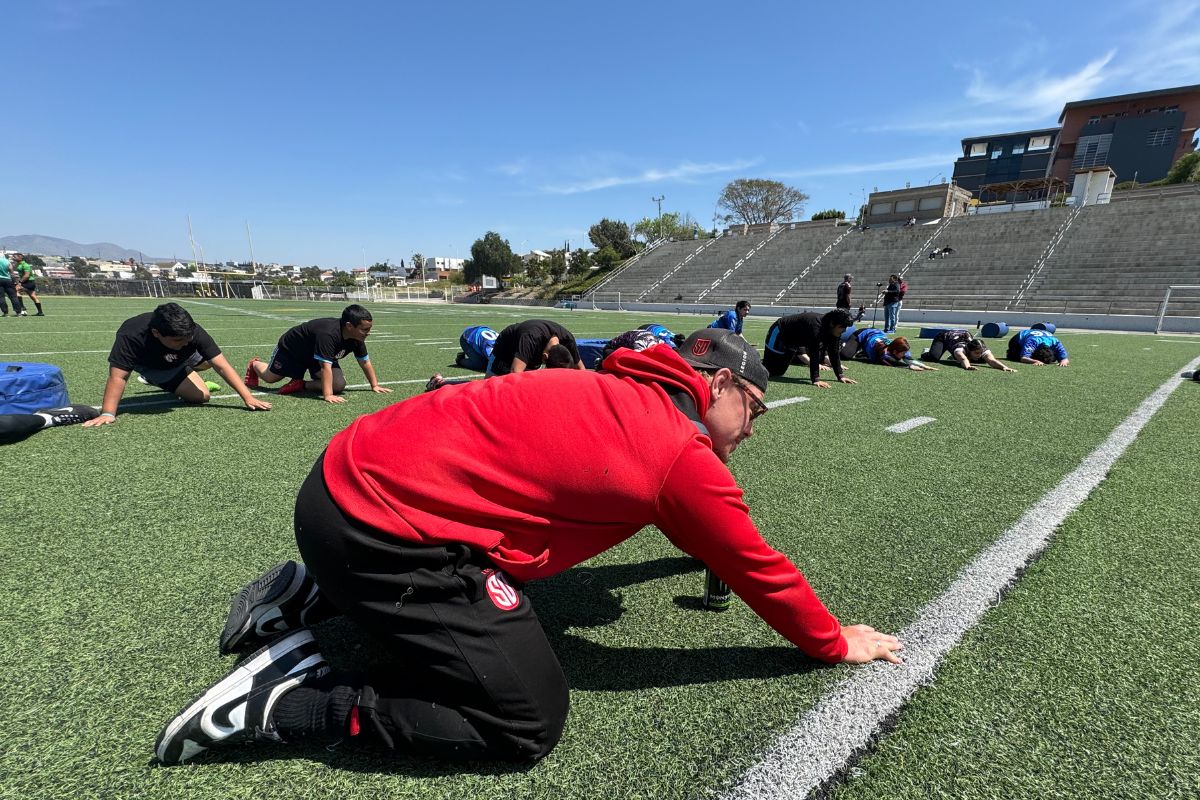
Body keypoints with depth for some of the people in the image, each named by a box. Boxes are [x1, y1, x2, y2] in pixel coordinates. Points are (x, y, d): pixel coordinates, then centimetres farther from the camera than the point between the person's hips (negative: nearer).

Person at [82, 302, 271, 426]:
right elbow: (118, 376, -43)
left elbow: (222, 366, -40)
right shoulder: (131, 337, -44)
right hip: (150, 364, -4)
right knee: (201, 395, -12)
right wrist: (108, 413, -53)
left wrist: (248, 397, -46)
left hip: (180, 358, 4)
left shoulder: (192, 331, -37)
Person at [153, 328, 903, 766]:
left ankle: (311, 593, 26)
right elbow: (758, 566, 3)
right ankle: (285, 692, 3)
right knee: (530, 723, 0)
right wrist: (834, 642, 21)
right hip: (386, 523, -9)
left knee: (486, 608, 32)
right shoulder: (684, 456, -10)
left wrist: (706, 546, 45)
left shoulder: (624, 398, 14)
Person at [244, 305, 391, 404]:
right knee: (270, 377, 17)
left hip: (318, 355, 6)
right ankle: (255, 365, 52)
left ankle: (302, 385, 3)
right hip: (292, 348, -5)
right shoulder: (328, 334, -45)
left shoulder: (357, 337, -23)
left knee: (339, 385, -17)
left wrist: (374, 385, -10)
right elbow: (326, 366, -49)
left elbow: (365, 362, -11)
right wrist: (328, 395, -53)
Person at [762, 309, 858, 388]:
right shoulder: (816, 326, -39)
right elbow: (814, 354, -43)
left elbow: (835, 353, -9)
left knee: (778, 372, 16)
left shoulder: (834, 331, -14)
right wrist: (816, 380, -45)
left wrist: (841, 376, -14)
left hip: (792, 341, 8)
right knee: (770, 371, -8)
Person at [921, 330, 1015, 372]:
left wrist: (1004, 367, -71)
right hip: (945, 336, -4)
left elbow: (992, 360, -52)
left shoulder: (983, 350, -35)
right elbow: (963, 359, -67)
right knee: (934, 357, -26)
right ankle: (926, 352, 13)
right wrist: (967, 366, -88)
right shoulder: (961, 348, -46)